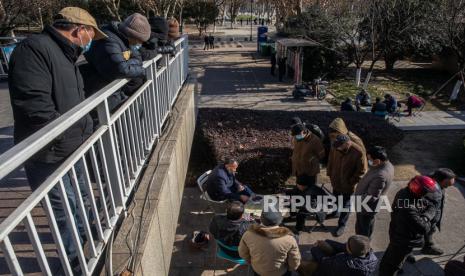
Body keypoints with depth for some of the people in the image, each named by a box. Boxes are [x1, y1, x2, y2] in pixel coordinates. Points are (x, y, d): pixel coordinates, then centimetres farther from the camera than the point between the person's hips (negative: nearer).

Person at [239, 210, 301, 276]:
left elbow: (243, 253, -5)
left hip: (257, 270, 2)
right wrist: (288, 268, 7)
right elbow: (294, 264, -14)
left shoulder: (249, 234, -22)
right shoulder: (289, 238, -27)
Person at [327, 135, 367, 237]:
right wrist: (331, 175, 5)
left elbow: (361, 171, -20)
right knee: (335, 199, 28)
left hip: (348, 185, -5)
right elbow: (332, 162, 6)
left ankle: (341, 225, 27)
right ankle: (335, 211, 55)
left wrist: (351, 183, -18)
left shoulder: (359, 153, -28)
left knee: (345, 205, 11)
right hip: (336, 182, 6)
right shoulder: (338, 149, -12)